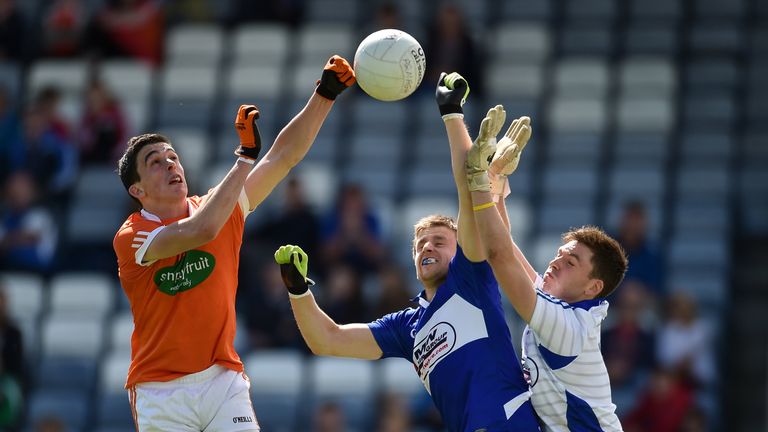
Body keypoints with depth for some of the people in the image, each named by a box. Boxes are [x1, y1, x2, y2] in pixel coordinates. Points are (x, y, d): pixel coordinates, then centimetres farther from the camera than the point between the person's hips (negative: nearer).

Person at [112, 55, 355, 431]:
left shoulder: (223, 210, 6)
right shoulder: (130, 238, -9)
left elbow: (284, 156, 3)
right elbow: (202, 230, -26)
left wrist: (325, 95, -8)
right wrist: (246, 156, -21)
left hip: (223, 382, 3)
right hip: (160, 391, -3)